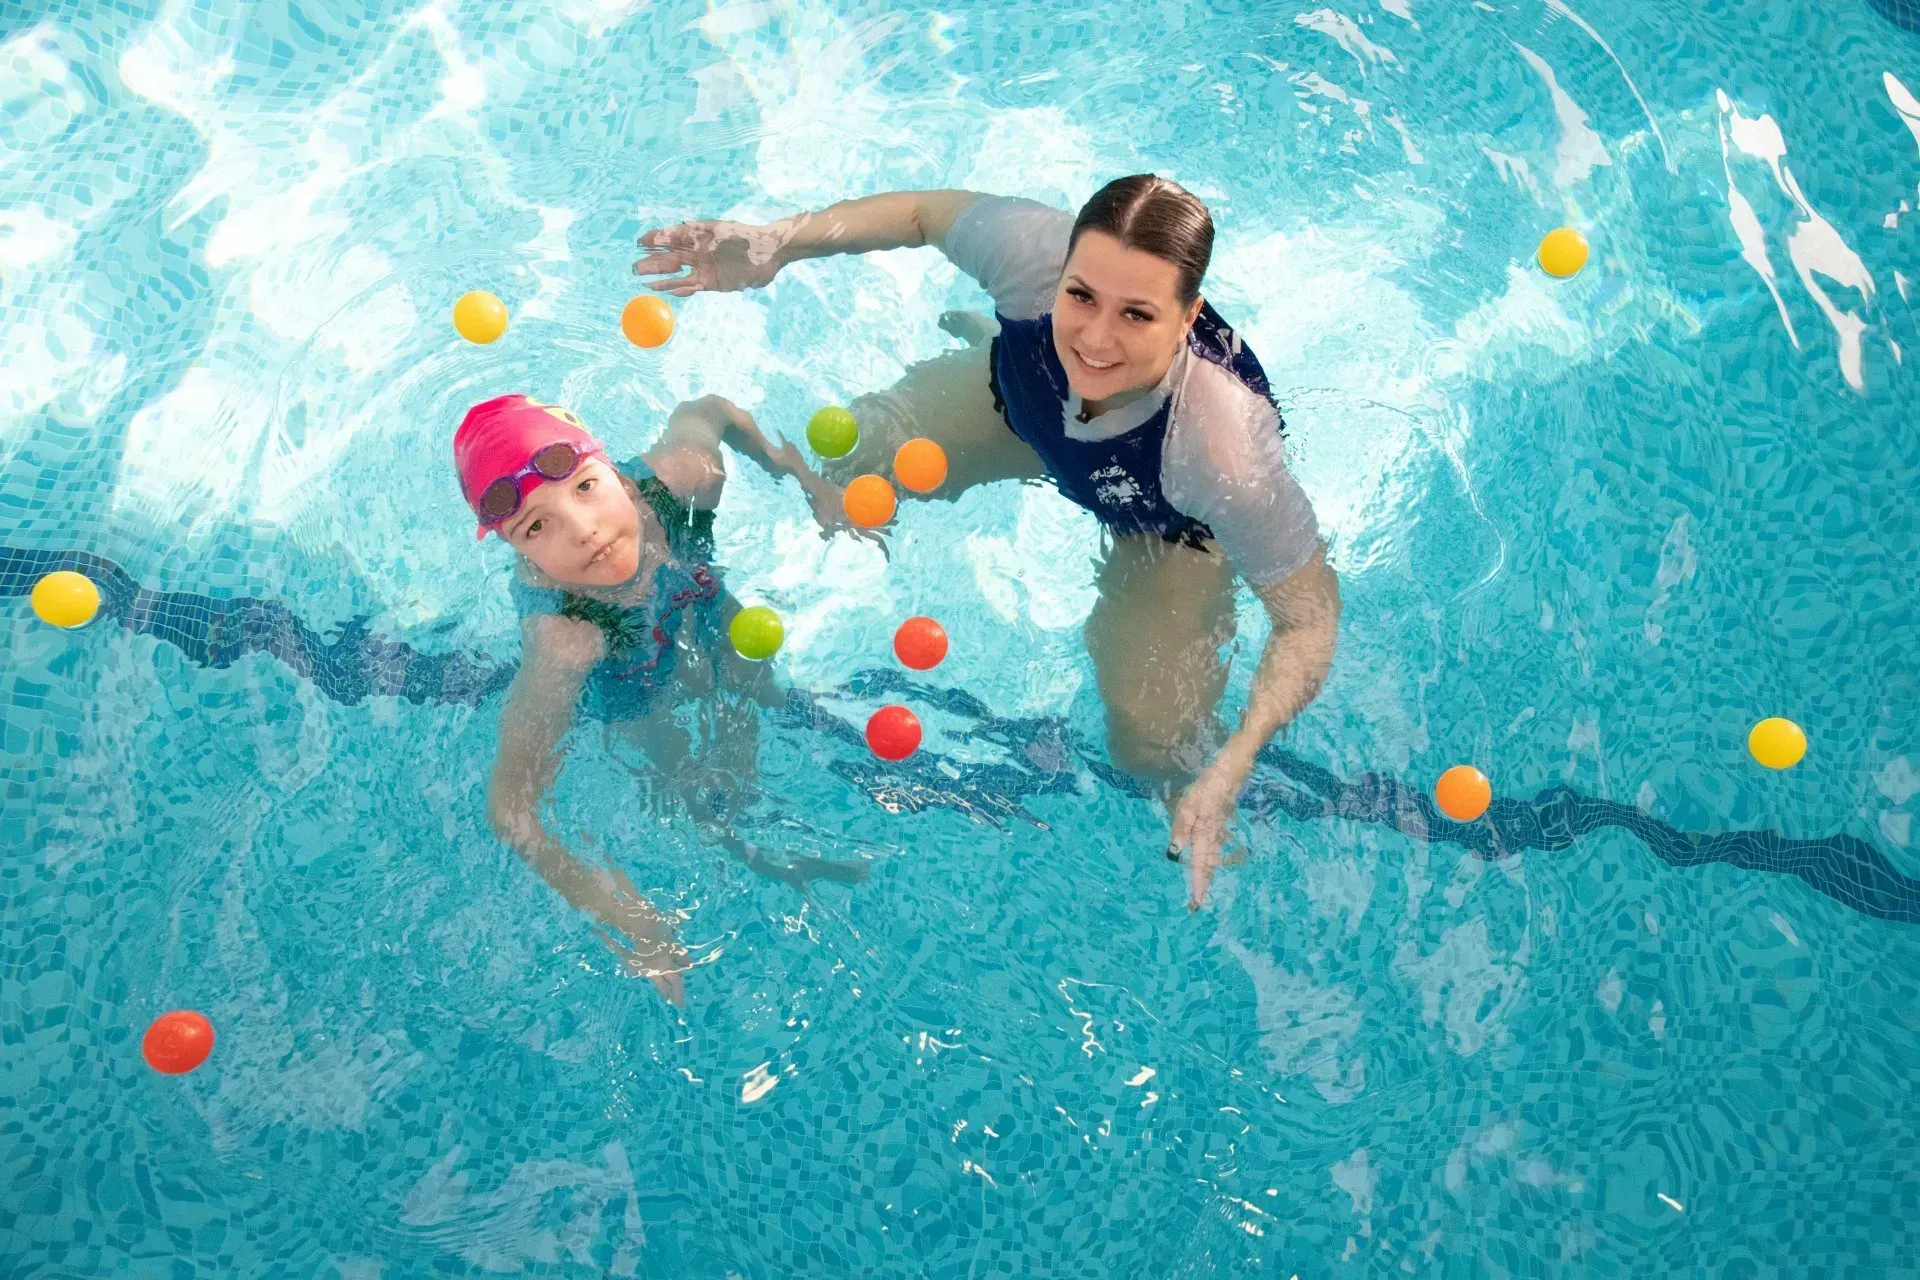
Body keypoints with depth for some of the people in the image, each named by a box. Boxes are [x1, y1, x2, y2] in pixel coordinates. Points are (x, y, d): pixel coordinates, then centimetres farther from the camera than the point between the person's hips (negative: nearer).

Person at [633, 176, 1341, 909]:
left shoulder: (1225, 451, -48)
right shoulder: (1034, 252, -41)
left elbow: (1310, 616, -35)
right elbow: (925, 211, -18)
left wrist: (1230, 771, -46)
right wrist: (778, 242, -31)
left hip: (1168, 524, -3)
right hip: (1025, 395, 3)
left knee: (1151, 745, -11)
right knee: (835, 471, 14)